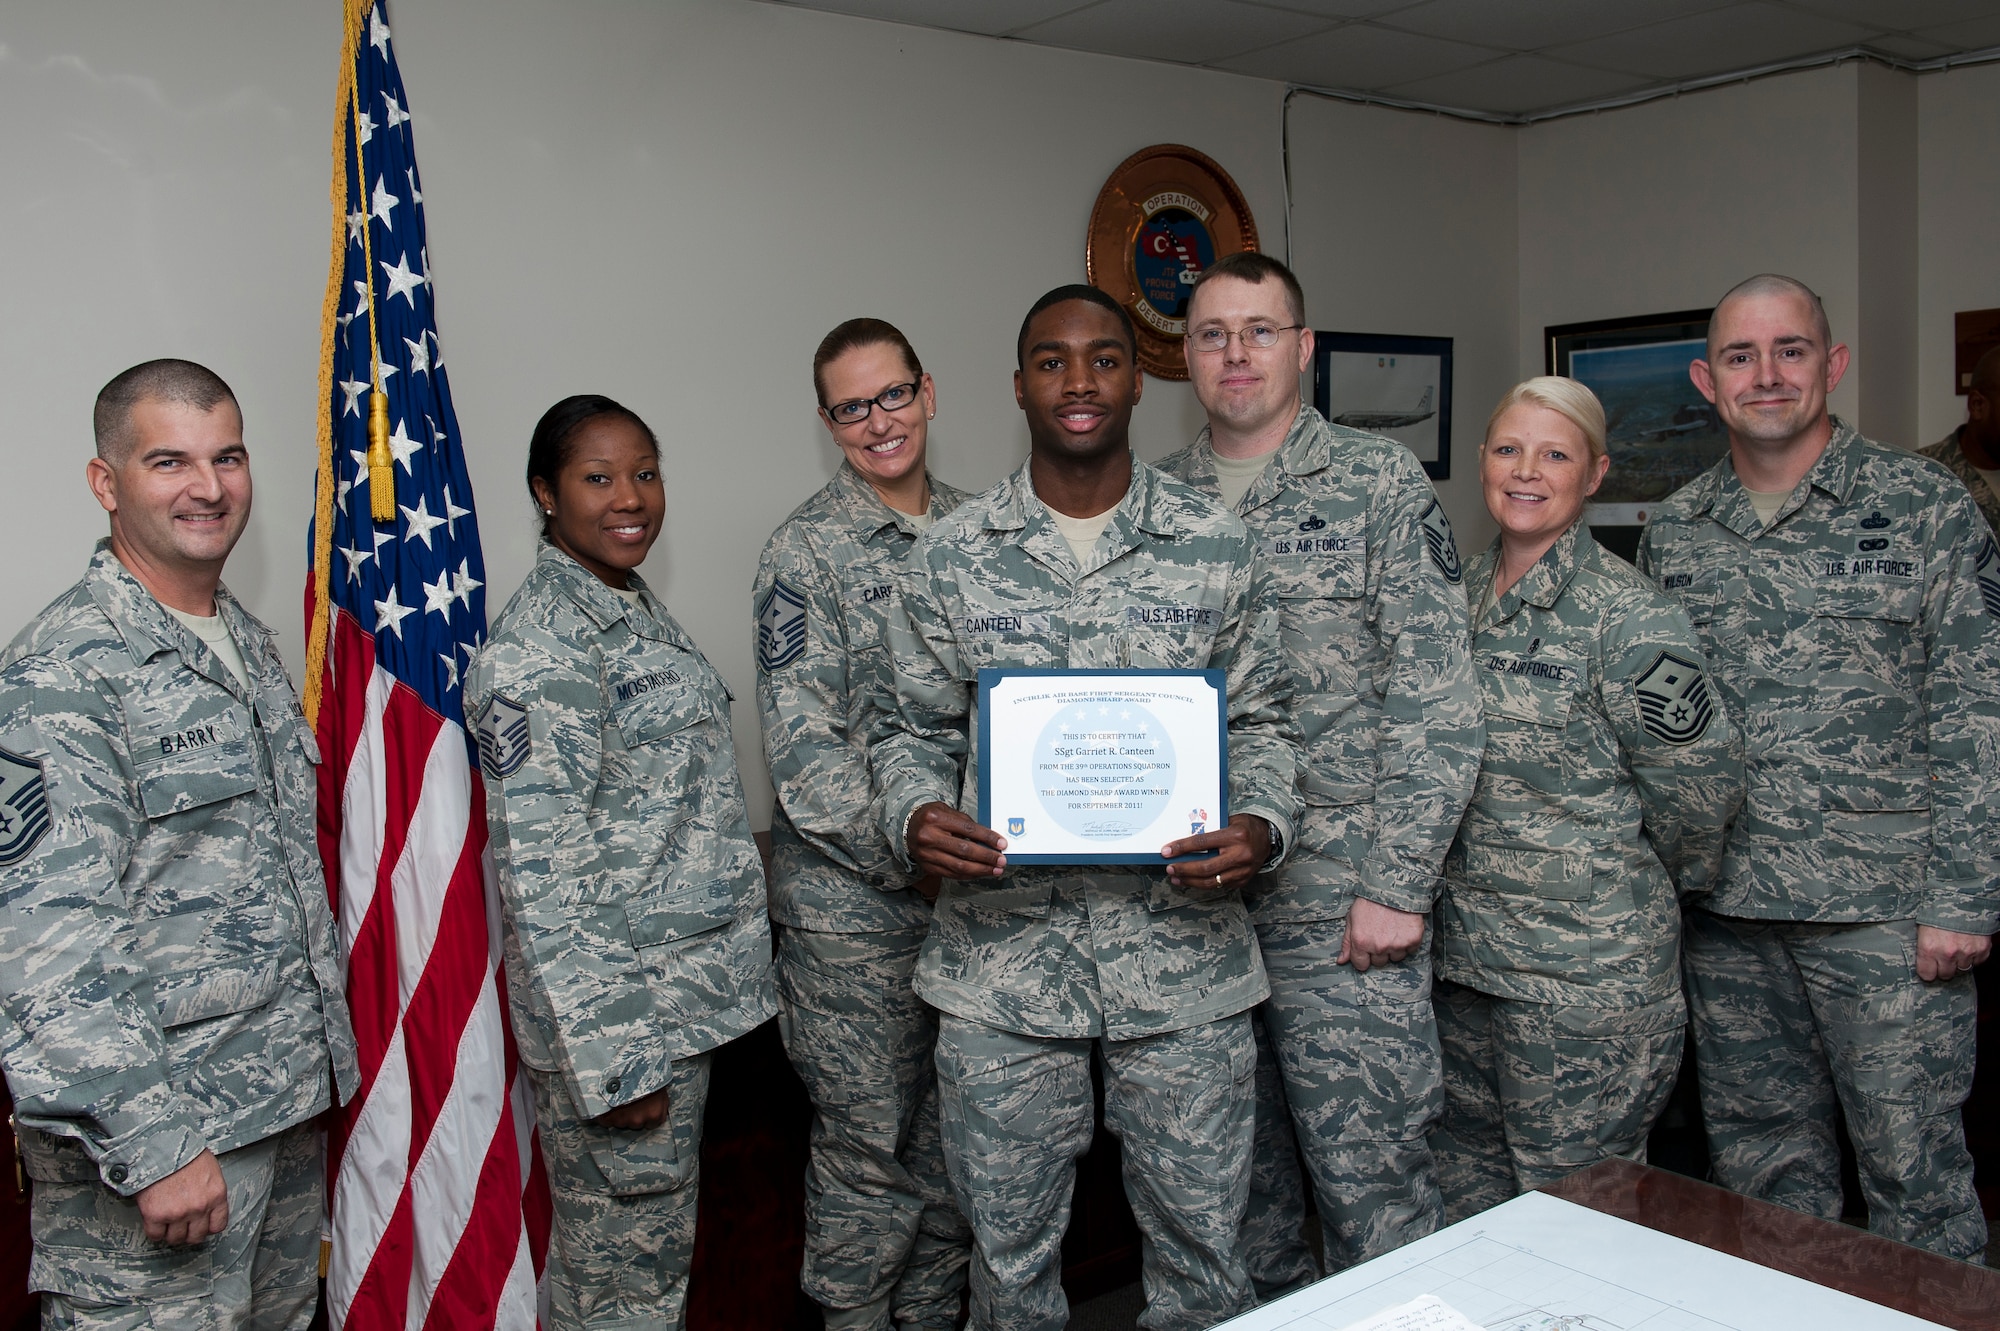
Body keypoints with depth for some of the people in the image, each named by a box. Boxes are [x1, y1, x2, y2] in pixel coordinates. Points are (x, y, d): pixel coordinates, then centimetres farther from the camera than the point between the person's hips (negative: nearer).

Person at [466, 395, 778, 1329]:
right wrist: (609, 1059, -22)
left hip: (681, 996, 9)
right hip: (612, 1008, -9)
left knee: (661, 1244, 21)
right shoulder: (539, 646, -18)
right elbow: (541, 874, -22)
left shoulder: (635, 609, 11)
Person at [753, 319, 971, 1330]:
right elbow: (802, 750, -15)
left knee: (952, 1134, 16)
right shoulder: (806, 551, -9)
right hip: (853, 899, -5)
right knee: (867, 1145, 5)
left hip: (969, 890, 6)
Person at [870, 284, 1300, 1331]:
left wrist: (1260, 826, -12)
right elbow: (913, 727, 8)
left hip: (1185, 957, 0)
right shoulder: (947, 559, 2)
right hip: (1002, 958, 0)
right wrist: (915, 817, -13)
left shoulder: (1219, 550, 2)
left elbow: (1262, 721, 7)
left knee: (1200, 1244, 13)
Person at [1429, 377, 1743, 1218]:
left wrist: (1649, 888, 3)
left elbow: (1700, 783, -9)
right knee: (1464, 1194, 16)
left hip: (1587, 965, -6)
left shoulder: (1627, 614, -13)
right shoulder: (1462, 596, 8)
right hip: (1464, 955, 7)